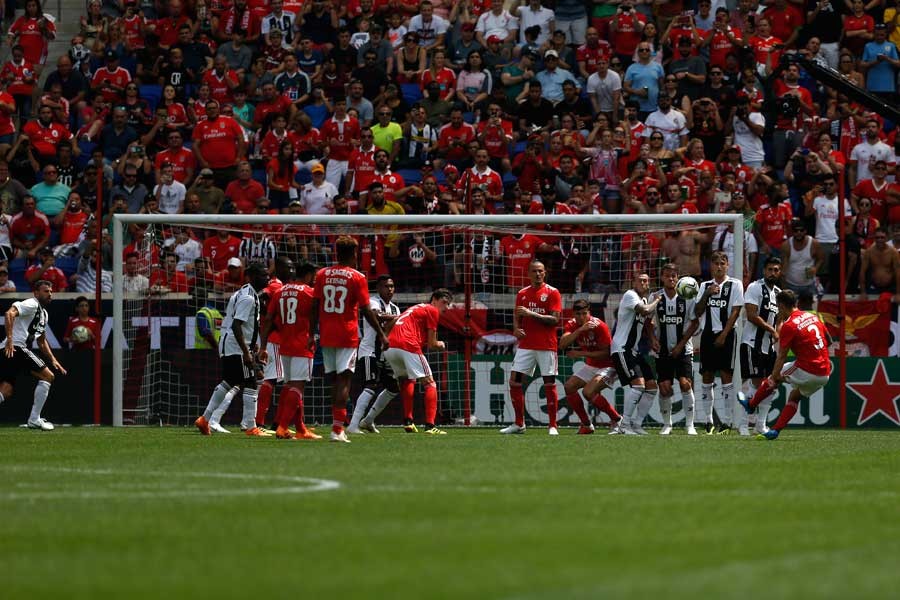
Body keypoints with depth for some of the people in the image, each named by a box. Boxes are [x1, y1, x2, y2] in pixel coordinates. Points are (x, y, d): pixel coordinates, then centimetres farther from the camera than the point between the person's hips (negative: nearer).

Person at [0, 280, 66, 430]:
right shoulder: (32, 304, -5)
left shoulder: (43, 313, 26)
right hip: (15, 347, -10)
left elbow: (42, 342, 35)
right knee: (47, 376, -5)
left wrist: (53, 360, 28)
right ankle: (34, 420, -5)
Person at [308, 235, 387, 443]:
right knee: (344, 380, -6)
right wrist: (380, 333, 2)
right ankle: (338, 428, -15)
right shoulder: (357, 278, -5)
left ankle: (337, 425, 15)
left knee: (335, 379, 14)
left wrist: (312, 333, 12)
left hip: (326, 336, 4)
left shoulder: (322, 275, 6)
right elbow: (366, 310, -6)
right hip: (347, 336, -4)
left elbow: (315, 307, 6)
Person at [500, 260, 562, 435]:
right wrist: (516, 329, -7)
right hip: (526, 345, 4)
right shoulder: (522, 294, 12)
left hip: (547, 346, -4)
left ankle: (553, 426, 3)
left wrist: (531, 313, -18)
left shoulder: (552, 293, -2)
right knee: (514, 380, -2)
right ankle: (519, 424, 8)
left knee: (549, 384, -4)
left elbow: (555, 320, -10)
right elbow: (516, 317, 15)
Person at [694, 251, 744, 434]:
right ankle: (708, 421, 9)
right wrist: (707, 294, -6)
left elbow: (735, 312, -5)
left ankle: (726, 421, -6)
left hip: (725, 334, -4)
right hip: (707, 334, 4)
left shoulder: (734, 285, 1)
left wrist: (723, 335, -12)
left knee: (726, 376, -7)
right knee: (707, 378, 4)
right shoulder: (705, 286, 14)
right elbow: (698, 312, 9)